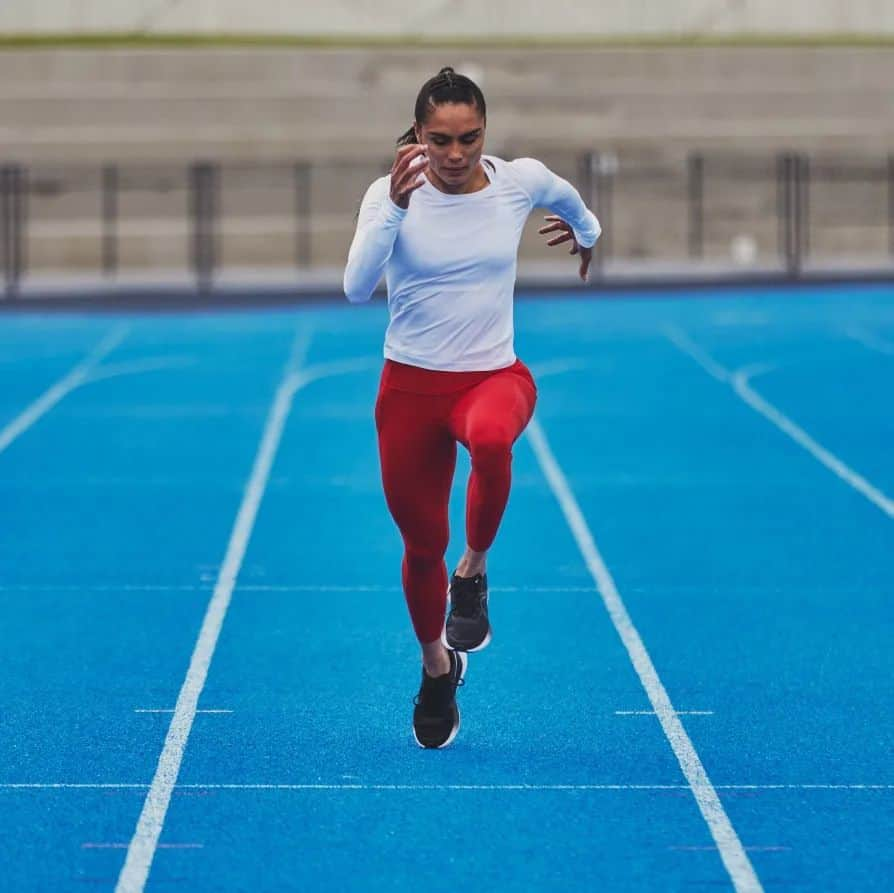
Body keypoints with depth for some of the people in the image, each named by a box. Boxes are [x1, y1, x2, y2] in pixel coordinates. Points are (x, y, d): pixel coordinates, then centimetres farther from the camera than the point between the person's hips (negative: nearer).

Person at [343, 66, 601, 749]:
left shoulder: (522, 180, -8)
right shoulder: (392, 193, -13)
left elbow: (569, 200, 18)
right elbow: (358, 288, -27)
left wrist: (587, 233, 36)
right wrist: (395, 204, -37)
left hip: (495, 375, 0)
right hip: (411, 385, 1)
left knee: (490, 438, -38)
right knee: (421, 544, 9)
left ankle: (474, 570, -11)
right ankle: (437, 668, 39)